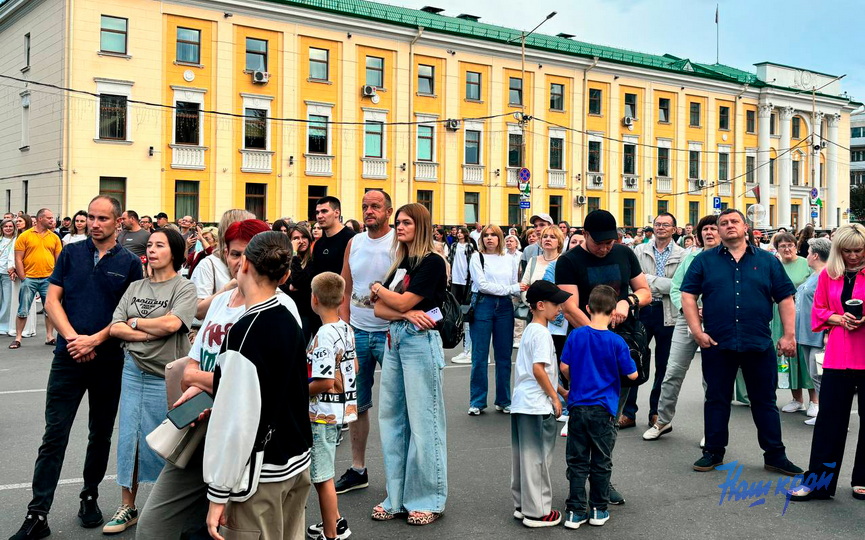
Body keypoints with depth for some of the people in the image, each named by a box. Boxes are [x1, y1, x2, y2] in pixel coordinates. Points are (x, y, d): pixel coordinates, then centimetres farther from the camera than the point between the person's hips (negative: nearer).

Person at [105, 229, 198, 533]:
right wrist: (152, 332, -12)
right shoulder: (135, 288, 9)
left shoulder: (184, 288, -5)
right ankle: (127, 508, 18)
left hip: (166, 377, -4)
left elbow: (171, 324, -21)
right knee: (129, 437, 6)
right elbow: (115, 328, 1)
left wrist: (135, 322, -7)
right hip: (134, 371, 5)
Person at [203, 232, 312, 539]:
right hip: (298, 463, 8)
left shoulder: (244, 333, -20)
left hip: (261, 473, -7)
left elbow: (235, 420, -21)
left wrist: (218, 493, -15)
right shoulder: (290, 321, 2)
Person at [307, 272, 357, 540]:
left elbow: (325, 382, -26)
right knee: (321, 474, 23)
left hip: (323, 415, -9)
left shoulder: (323, 336, -22)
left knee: (322, 478, 3)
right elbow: (354, 367, 15)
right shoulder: (346, 329, 4)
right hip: (343, 408, 9)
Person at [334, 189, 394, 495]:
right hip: (357, 332, 6)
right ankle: (357, 469, 24)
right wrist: (343, 327, 7)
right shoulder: (354, 243, 8)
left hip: (388, 332, -6)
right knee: (357, 403, 13)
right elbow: (345, 288, 13)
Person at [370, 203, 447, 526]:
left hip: (420, 341, -8)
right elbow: (379, 309, 7)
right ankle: (397, 497, 18)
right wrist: (407, 314, -11)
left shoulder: (432, 263, -7)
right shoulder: (399, 263, 15)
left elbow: (403, 301, -14)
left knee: (423, 421, -3)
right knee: (391, 418, 8)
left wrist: (378, 289, 4)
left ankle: (428, 500, 8)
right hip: (394, 340, 8)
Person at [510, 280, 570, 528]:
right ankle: (537, 511, 6)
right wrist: (555, 397, -14)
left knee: (523, 456, 15)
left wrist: (559, 390, 22)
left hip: (521, 404, 10)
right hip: (537, 406, -10)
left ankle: (522, 505, 24)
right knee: (538, 458, -1)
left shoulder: (529, 330, 15)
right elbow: (539, 369, -23)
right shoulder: (541, 333, -15)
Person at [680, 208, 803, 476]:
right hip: (717, 344, 0)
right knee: (716, 400, 9)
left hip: (759, 344, 1)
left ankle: (775, 455, 19)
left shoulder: (767, 261, 7)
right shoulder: (705, 260, 4)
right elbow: (688, 296, 0)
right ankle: (713, 452, 21)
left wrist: (789, 335, -1)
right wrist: (697, 332, -9)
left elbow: (785, 299, 7)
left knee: (765, 401, 9)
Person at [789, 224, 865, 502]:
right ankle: (818, 480, 9)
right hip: (838, 356, 2)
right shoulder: (828, 274, 7)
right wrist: (839, 318, -8)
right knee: (830, 417, 2)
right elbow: (818, 311, 10)